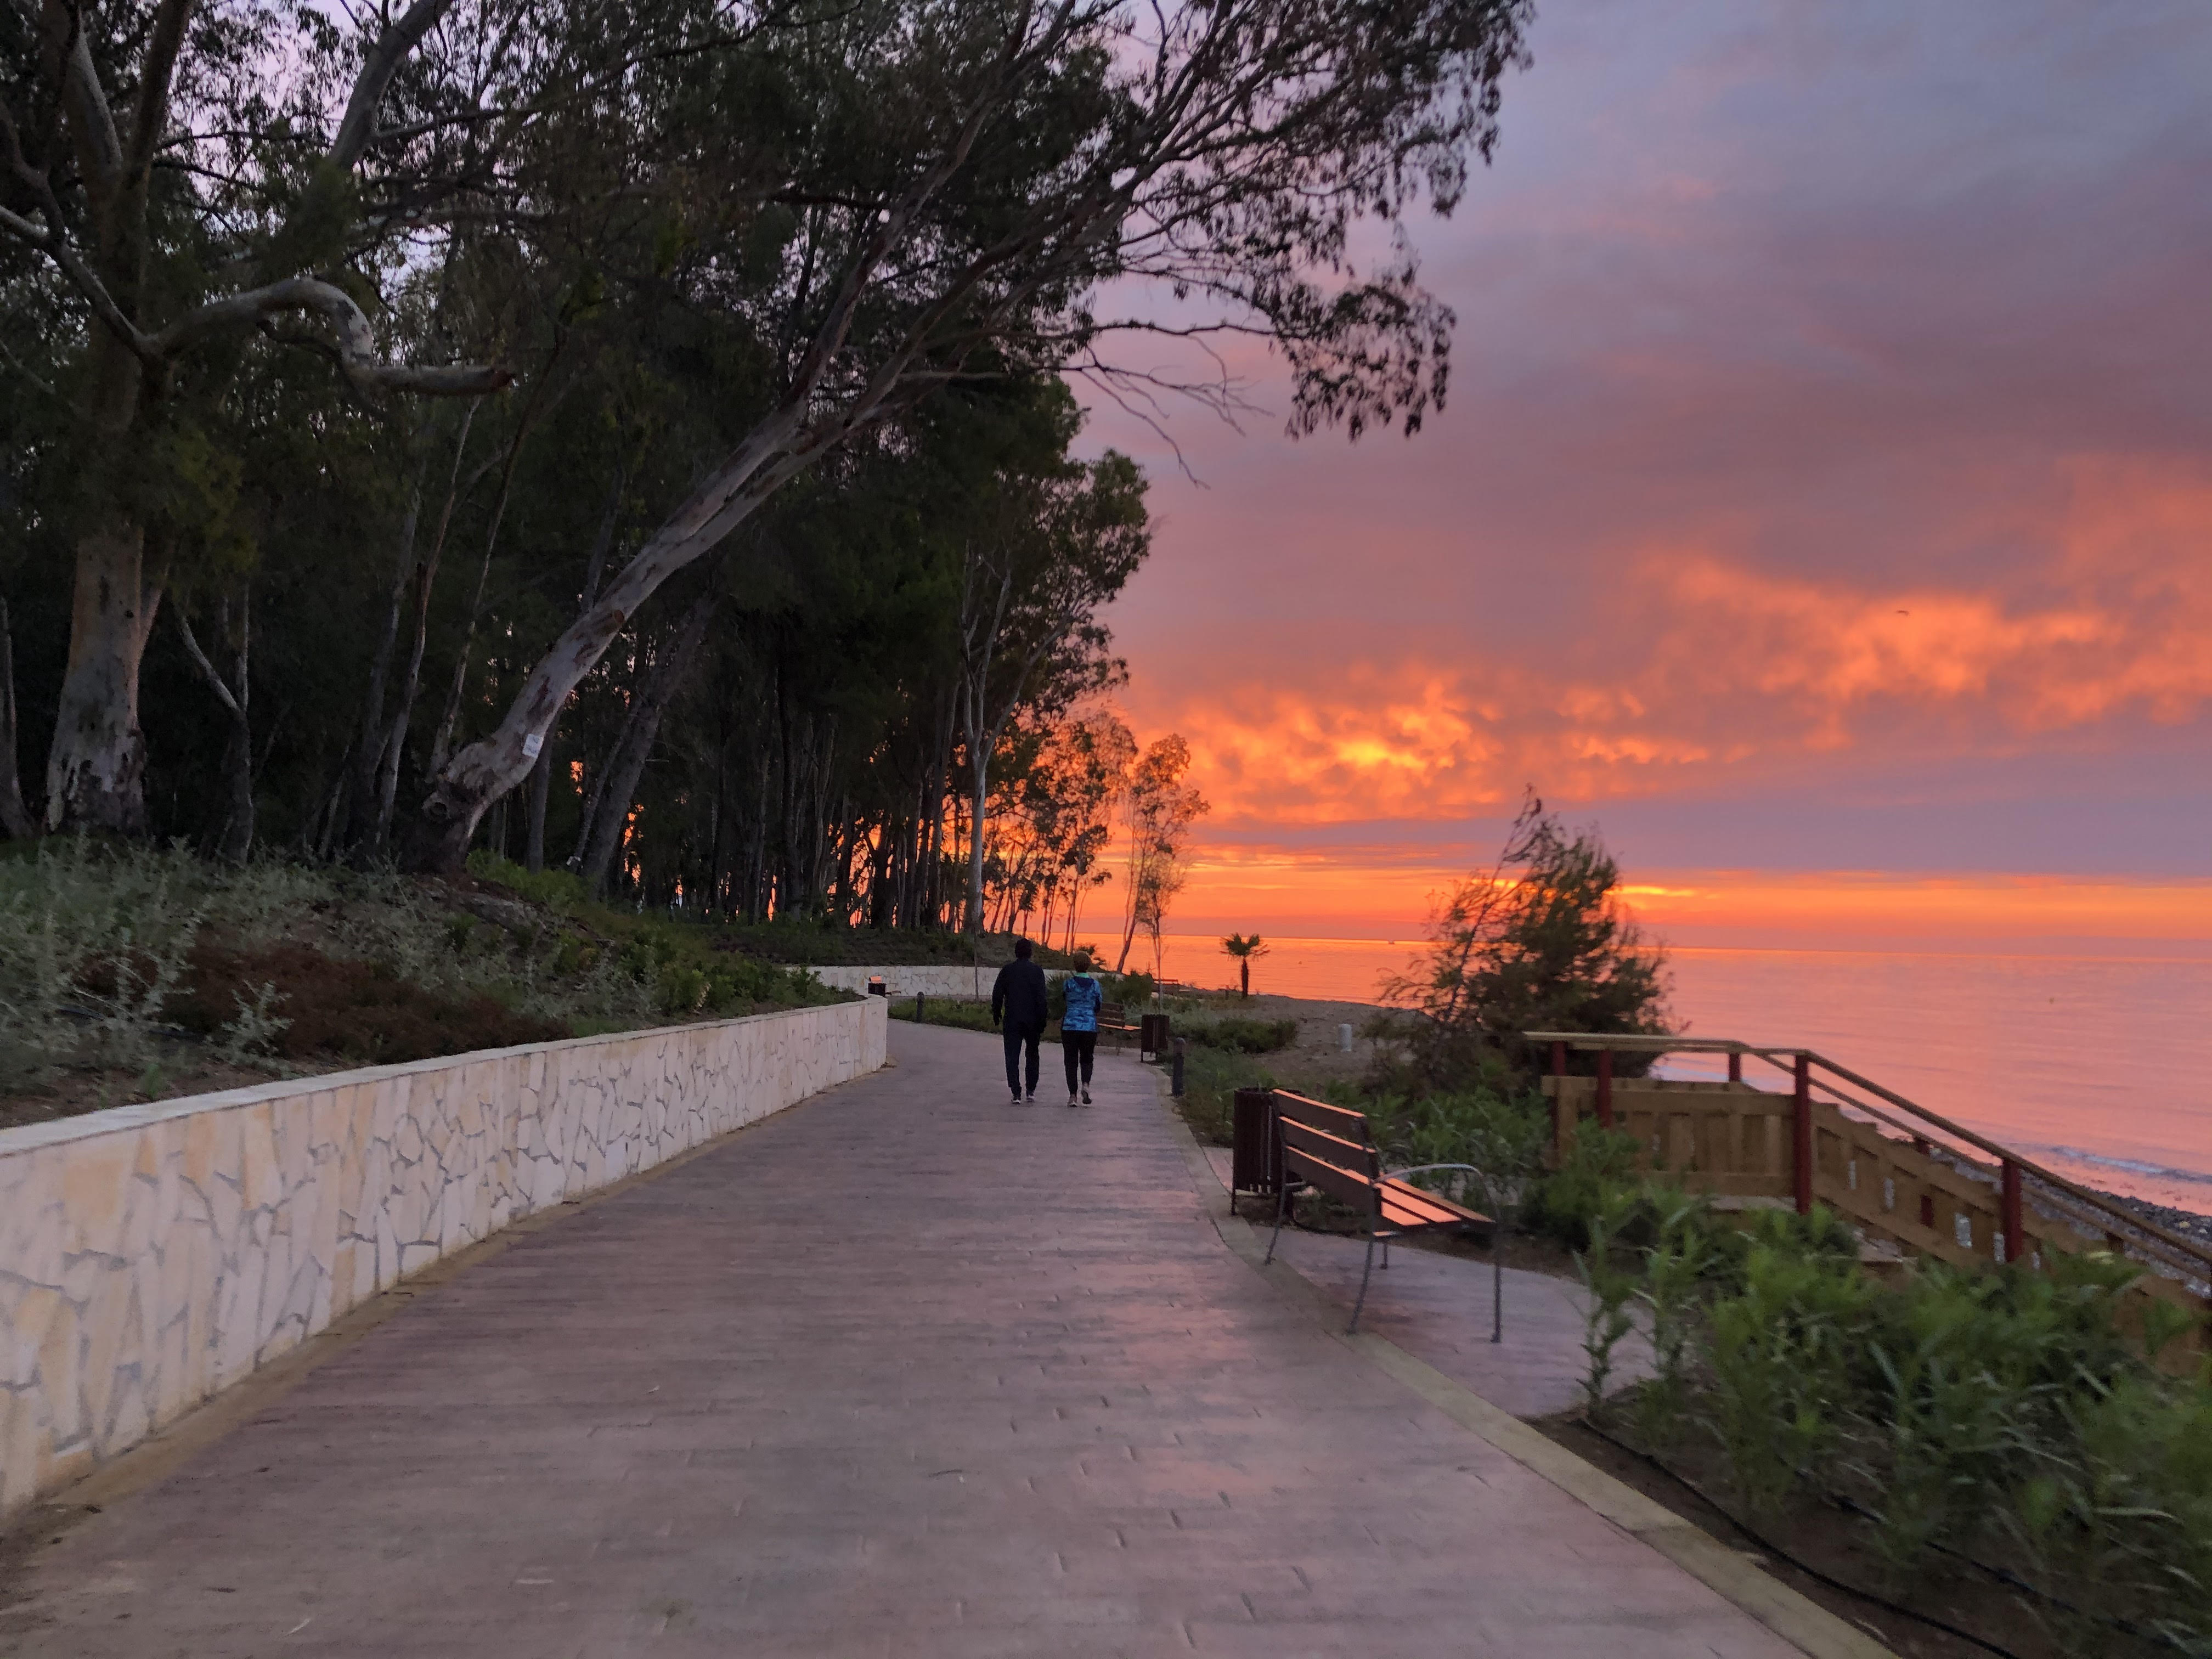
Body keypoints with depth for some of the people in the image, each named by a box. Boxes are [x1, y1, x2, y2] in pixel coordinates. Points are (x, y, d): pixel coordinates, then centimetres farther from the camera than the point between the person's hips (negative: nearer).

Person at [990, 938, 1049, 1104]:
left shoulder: (1007, 970, 1)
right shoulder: (1037, 971, -3)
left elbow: (997, 995, 1)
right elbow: (1042, 999, -7)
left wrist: (996, 1016, 13)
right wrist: (1042, 1025, -3)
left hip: (1012, 1020, 0)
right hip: (1032, 1020, 0)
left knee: (1012, 1057, 3)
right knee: (1033, 1055, 15)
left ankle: (1017, 1094, -4)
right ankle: (1031, 1091, 10)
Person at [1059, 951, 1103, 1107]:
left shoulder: (1068, 983, -5)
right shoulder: (1095, 984, -1)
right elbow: (1098, 1007, 6)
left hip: (1070, 1025, -1)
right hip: (1090, 1027, 1)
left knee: (1071, 1061, 5)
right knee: (1086, 1059, 14)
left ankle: (1072, 1095, -1)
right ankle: (1086, 1084, -13)